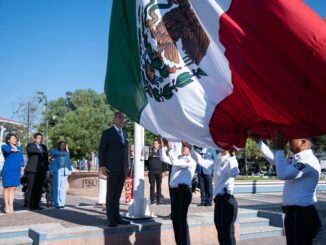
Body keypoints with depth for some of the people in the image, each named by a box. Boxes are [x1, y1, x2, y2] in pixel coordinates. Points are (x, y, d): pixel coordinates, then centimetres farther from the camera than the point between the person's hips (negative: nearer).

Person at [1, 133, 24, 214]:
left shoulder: (19, 148, 17)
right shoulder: (4, 146, 5)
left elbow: (21, 160, 14)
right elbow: (6, 149, -21)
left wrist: (22, 170, 9)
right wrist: (14, 150, -23)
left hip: (17, 170, 4)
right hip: (7, 170, -4)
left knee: (13, 188, 2)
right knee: (7, 188, -2)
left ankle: (11, 206, 5)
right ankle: (6, 206, 4)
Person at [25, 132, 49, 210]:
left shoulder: (44, 147, 20)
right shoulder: (30, 145, 4)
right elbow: (30, 150, -22)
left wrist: (46, 169, 10)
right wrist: (41, 151, -20)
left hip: (42, 170, 5)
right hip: (32, 170, -5)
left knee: (39, 188, 3)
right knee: (31, 188, -7)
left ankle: (36, 204, 7)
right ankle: (29, 205, -2)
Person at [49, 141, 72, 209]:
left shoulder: (67, 153, 20)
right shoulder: (55, 151, 9)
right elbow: (52, 152, -14)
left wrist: (70, 170, 9)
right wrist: (60, 153, -16)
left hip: (65, 171, 3)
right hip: (57, 171, -3)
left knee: (63, 188, 1)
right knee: (57, 187, -9)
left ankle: (62, 203, 6)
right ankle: (57, 203, -8)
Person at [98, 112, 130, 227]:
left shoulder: (125, 134, 17)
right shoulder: (107, 133, 0)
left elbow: (127, 150, 17)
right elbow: (101, 150, -4)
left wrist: (128, 166, 9)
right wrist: (102, 166, -11)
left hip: (123, 169, 5)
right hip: (112, 169, -5)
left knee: (118, 194, 8)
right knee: (111, 194, 0)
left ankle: (117, 216, 13)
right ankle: (110, 218, 5)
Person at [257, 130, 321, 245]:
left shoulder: (309, 160, -18)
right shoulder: (296, 160, 12)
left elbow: (282, 174, -28)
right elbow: (274, 159, 19)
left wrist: (279, 148, -20)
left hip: (302, 215, -9)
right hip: (294, 213, 9)